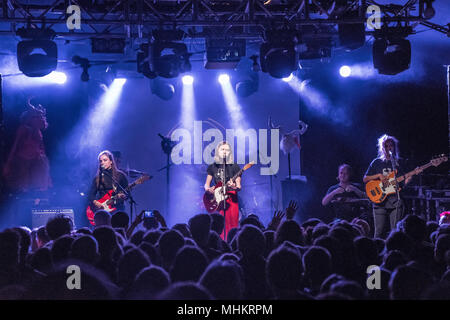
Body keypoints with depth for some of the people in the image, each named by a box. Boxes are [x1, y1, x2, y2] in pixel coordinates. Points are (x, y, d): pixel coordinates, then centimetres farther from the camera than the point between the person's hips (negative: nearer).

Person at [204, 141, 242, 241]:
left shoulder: (234, 167, 4)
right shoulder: (212, 167, 11)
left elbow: (239, 186, 0)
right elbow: (207, 184, 13)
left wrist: (234, 187, -23)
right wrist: (208, 189, -10)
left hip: (231, 199, -2)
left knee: (231, 227, -7)